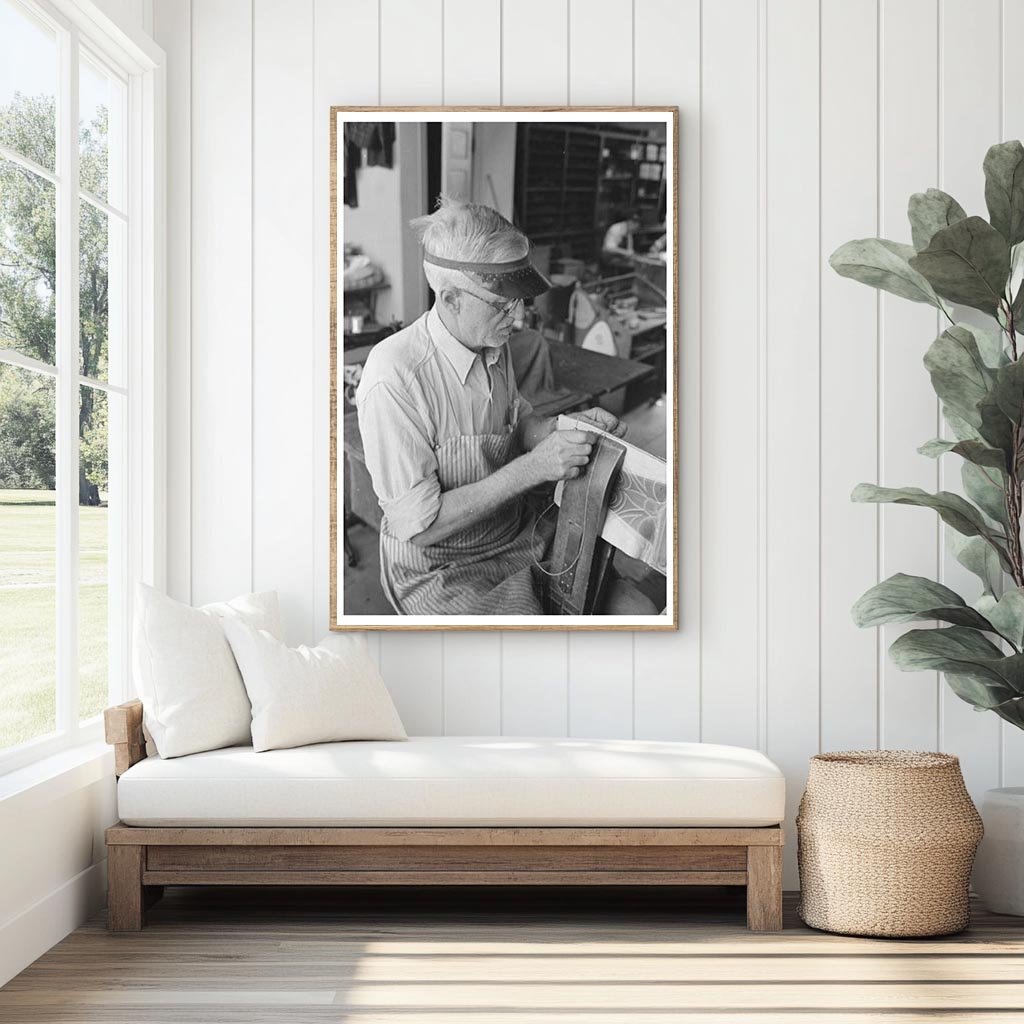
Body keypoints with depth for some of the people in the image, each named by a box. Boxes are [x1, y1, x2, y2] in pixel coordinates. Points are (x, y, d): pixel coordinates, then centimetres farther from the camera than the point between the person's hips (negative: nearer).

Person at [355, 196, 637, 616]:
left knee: (638, 607, -3)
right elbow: (419, 526, -25)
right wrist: (533, 468, -28)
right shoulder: (393, 379, -26)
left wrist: (570, 427, -3)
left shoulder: (494, 344, 0)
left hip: (519, 536, 8)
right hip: (442, 573, -7)